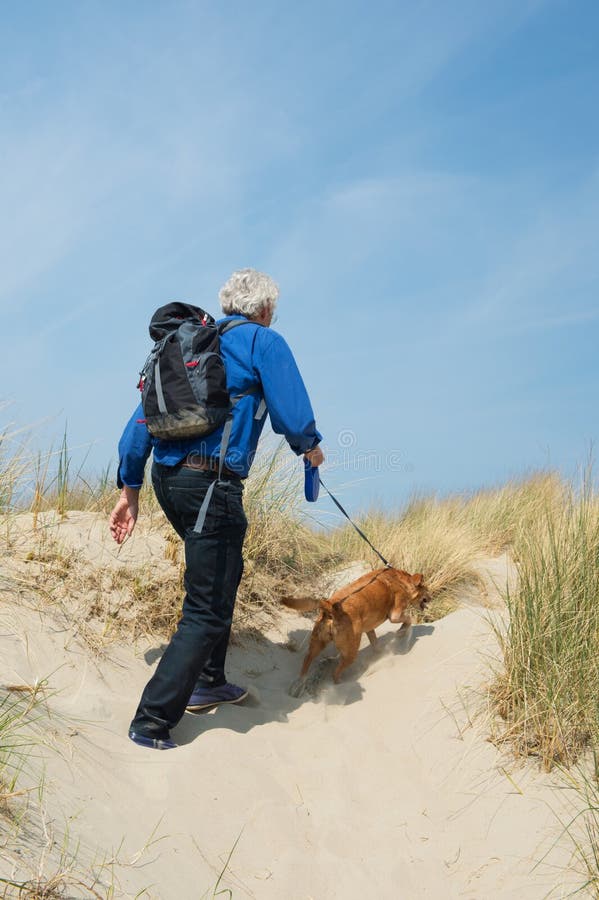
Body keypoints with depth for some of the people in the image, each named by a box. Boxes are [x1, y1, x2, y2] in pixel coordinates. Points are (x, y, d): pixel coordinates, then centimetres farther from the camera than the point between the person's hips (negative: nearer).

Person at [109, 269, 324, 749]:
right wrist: (310, 446, 15)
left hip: (166, 476, 8)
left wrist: (130, 488, 19)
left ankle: (207, 682, 36)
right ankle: (152, 723, 0)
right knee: (207, 609, -1)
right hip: (211, 483, -8)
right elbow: (293, 416, -8)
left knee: (224, 572, 27)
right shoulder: (265, 342, 0)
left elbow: (144, 416, 17)